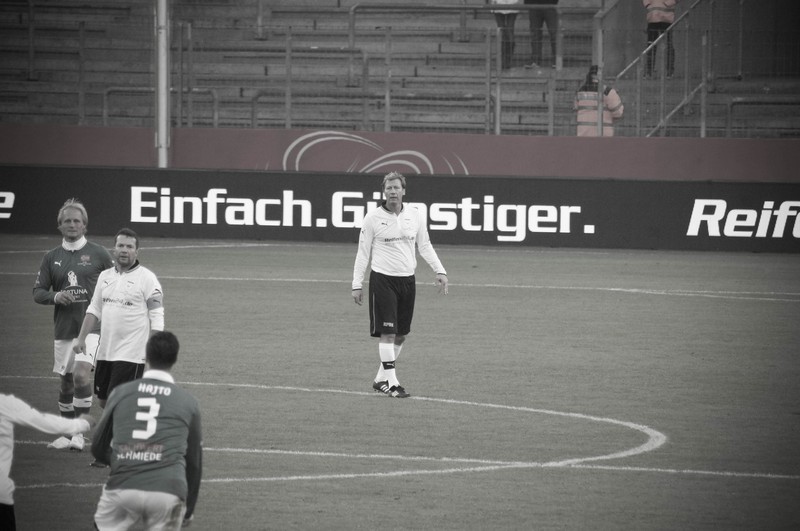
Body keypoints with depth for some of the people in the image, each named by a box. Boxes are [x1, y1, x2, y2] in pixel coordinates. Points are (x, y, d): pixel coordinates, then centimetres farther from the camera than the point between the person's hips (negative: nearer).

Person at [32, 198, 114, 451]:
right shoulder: (52, 257, 8)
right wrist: (55, 296, -12)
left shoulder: (98, 254, 0)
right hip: (64, 328, 4)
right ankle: (66, 433, 25)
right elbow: (38, 292, 8)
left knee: (81, 373, -22)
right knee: (66, 382, 11)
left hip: (92, 326, -4)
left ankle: (79, 433, -17)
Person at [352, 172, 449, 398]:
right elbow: (363, 252, 1)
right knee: (387, 332, -9)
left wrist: (440, 271, 1)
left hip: (407, 280, 4)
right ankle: (391, 383, -7)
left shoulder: (415, 215, 4)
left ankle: (381, 379, 19)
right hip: (382, 279, -4)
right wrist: (357, 284, -2)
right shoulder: (373, 217, -4)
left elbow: (425, 246, 12)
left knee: (401, 335, 7)